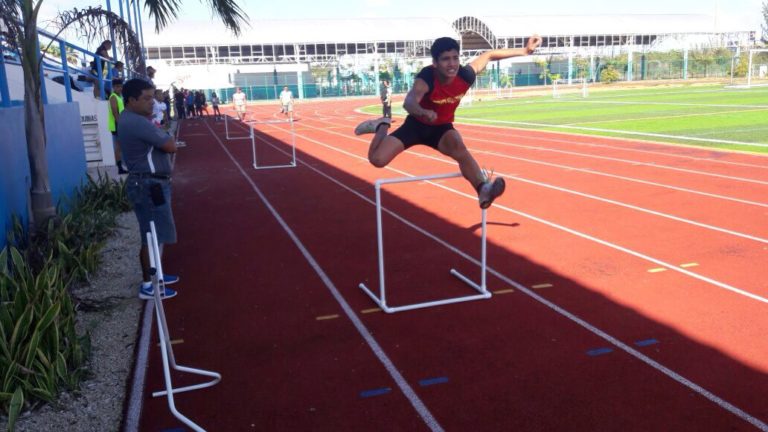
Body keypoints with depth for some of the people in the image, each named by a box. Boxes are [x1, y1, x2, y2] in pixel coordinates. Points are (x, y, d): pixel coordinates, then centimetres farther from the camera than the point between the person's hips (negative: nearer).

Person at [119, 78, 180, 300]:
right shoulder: (138, 123, -21)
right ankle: (147, 286, 5)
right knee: (153, 236, -3)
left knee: (154, 234, 20)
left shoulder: (129, 119, 13)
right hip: (149, 185, -11)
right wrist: (166, 135, -1)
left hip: (147, 183, 11)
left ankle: (153, 275, 32)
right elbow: (171, 146, -21)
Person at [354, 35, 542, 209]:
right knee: (377, 160, -13)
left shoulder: (465, 75, -21)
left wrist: (524, 50, -1)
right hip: (417, 125, -2)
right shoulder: (426, 78, -33)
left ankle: (483, 190, -44)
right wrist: (424, 112, -77)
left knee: (460, 149, -33)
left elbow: (489, 55, -2)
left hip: (442, 128, 2)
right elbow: (409, 102, -54)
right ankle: (382, 126, 17)